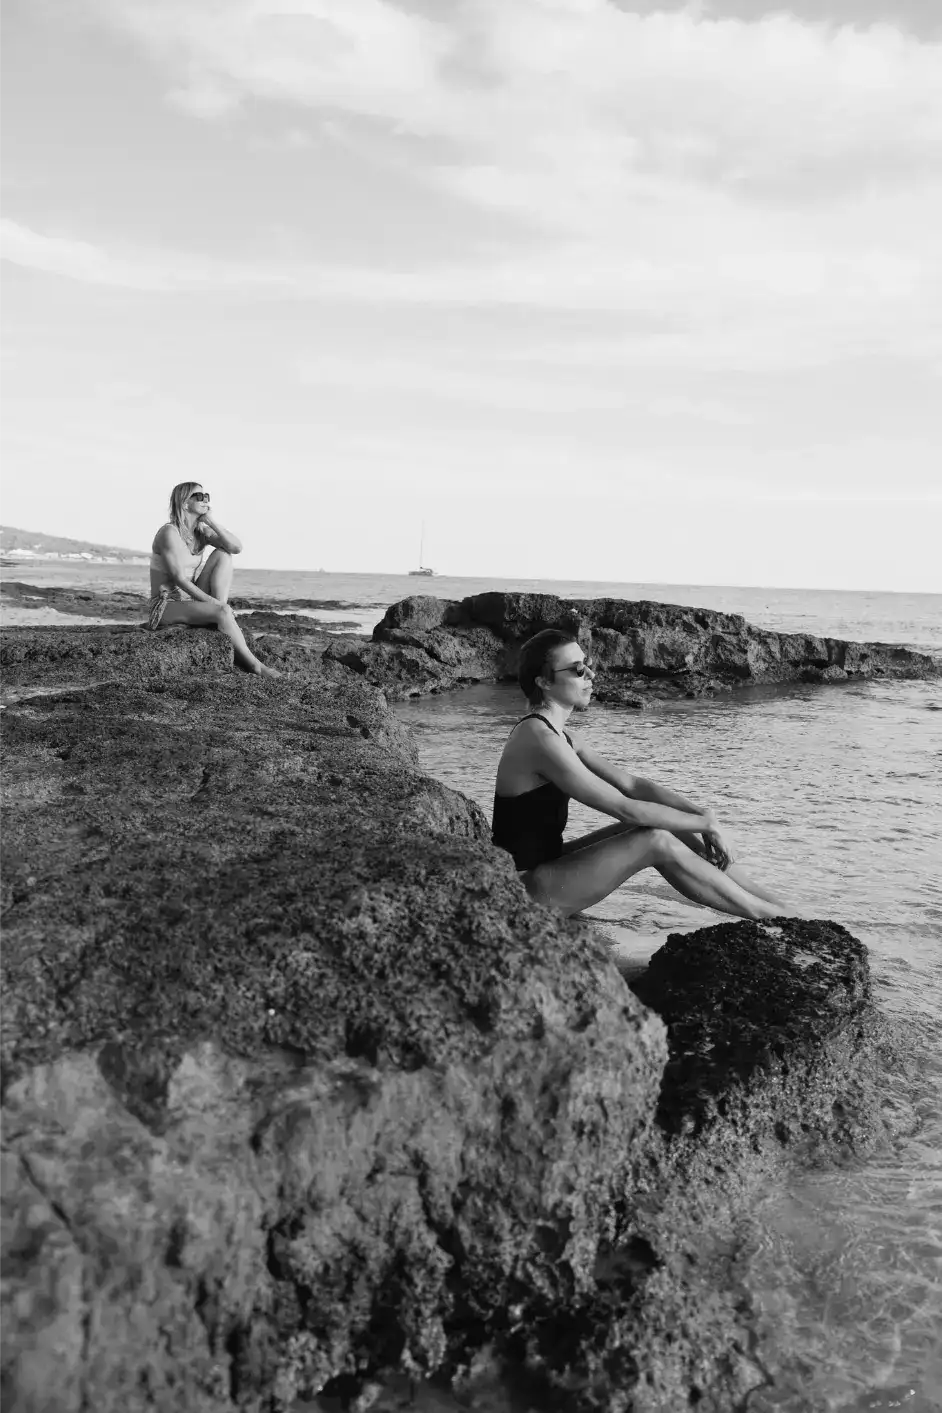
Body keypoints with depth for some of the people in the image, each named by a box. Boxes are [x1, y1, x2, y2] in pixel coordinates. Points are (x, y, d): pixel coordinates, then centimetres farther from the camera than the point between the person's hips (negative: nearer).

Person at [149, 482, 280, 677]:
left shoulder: (201, 530, 6)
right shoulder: (169, 532, -16)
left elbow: (237, 547, -9)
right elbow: (179, 579, -22)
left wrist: (210, 520, -12)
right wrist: (214, 603, -23)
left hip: (191, 600, 8)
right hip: (167, 606, -8)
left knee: (223, 555, -7)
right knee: (223, 611, -32)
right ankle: (252, 664, -23)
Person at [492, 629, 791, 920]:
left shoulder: (553, 733, 11)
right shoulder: (541, 740, -21)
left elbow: (631, 784, 8)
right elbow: (624, 808, -22)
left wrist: (701, 814, -4)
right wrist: (705, 822, -12)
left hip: (545, 865, 9)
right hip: (528, 890, -9)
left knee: (665, 824, 2)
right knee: (657, 842, -17)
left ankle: (772, 901, 6)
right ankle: (773, 916, -5)